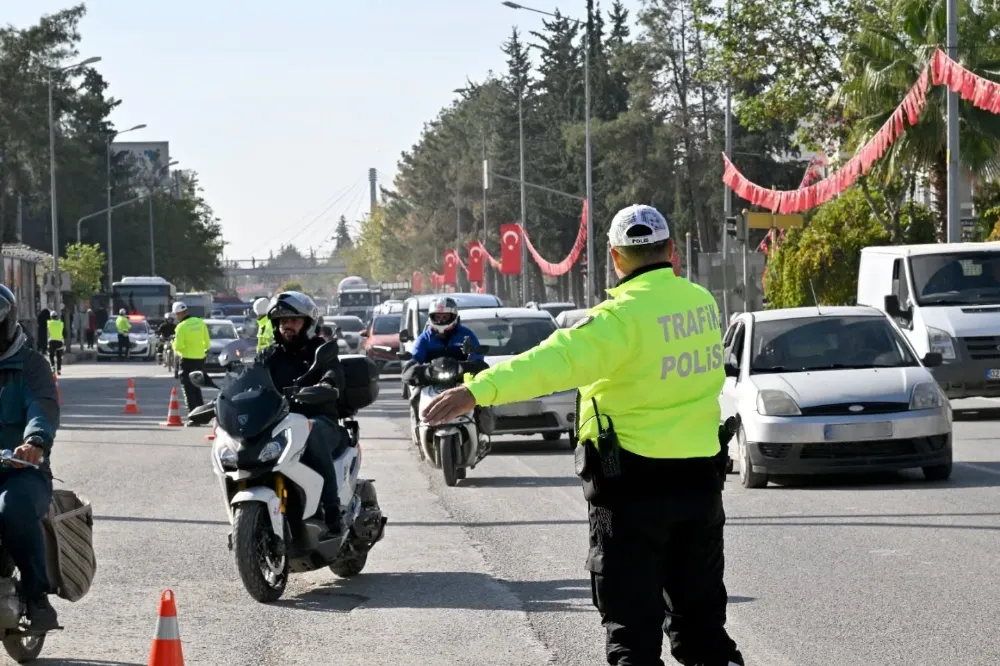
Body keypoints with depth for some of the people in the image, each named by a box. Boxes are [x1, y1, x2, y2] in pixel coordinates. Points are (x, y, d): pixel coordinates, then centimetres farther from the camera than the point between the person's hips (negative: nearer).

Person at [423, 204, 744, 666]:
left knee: (632, 619, 1)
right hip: (700, 477, 6)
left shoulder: (625, 315, -17)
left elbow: (559, 360, -32)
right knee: (699, 612, 17)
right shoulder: (702, 303, 5)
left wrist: (478, 390, -40)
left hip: (635, 483, -6)